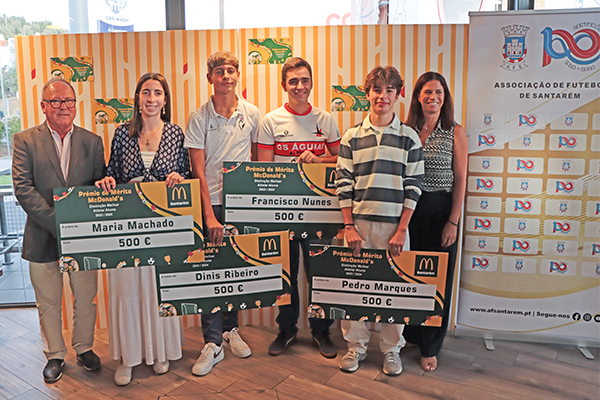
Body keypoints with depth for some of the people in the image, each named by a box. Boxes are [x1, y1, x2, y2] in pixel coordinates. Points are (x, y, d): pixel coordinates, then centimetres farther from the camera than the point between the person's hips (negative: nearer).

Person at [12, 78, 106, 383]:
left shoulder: (92, 141, 4)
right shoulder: (25, 141, -1)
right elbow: (23, 188, -10)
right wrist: (56, 222, -19)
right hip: (43, 238, -1)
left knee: (86, 299, 13)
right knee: (48, 303, 13)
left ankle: (84, 347, 35)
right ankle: (55, 354, 33)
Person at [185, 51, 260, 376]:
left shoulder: (252, 114, 3)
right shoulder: (199, 118, -2)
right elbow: (199, 171, -6)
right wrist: (210, 215, -12)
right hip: (211, 204, -2)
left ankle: (230, 330, 30)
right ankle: (212, 343, 9)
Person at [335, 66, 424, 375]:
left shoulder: (409, 137, 4)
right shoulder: (352, 137, 5)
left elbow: (413, 187, 1)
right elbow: (343, 184, 3)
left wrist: (401, 230, -6)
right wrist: (349, 226, -4)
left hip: (394, 225, 0)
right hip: (358, 223, 1)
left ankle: (391, 349, 24)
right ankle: (356, 345, 24)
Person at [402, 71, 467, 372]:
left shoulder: (455, 132, -1)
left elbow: (460, 179, -2)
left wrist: (453, 221, -8)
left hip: (440, 209, -2)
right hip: (408, 209, 2)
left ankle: (429, 347, 22)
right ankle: (407, 334, 33)